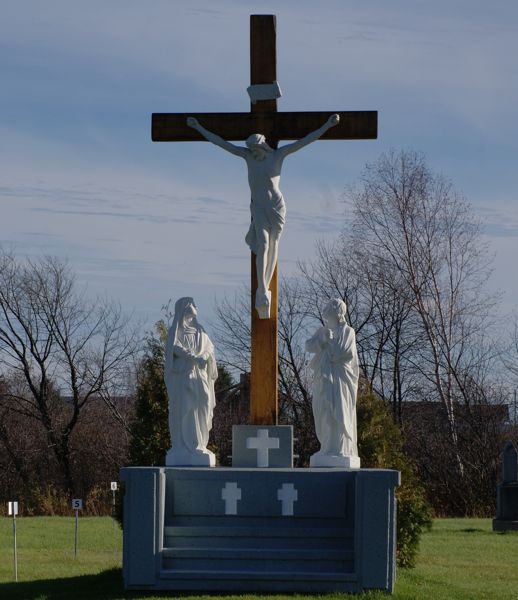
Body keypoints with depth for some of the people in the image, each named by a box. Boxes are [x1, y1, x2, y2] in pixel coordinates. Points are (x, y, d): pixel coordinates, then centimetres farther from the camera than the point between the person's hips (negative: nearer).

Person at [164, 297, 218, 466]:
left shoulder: (198, 330, 18)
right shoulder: (176, 329, 2)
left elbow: (209, 348, 10)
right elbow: (175, 347, -13)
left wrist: (204, 357, -12)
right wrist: (195, 358, -22)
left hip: (198, 375, 5)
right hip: (182, 374, -5)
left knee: (200, 410, -1)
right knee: (183, 409, -8)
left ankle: (197, 445, 2)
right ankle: (183, 447, -8)